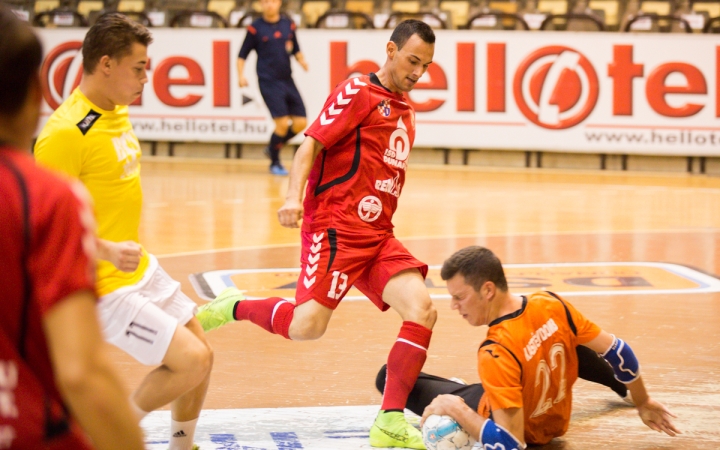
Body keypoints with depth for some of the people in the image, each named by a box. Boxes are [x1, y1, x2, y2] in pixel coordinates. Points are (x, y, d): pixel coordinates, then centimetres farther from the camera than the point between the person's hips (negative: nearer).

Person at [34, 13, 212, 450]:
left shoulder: (117, 111, 7)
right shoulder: (67, 132, -23)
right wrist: (106, 251, -35)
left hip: (140, 268, 10)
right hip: (104, 284, -10)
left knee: (202, 355, 13)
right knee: (190, 362, -13)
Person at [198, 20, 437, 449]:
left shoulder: (405, 109, 19)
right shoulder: (357, 92, -4)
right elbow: (311, 144, -12)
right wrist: (294, 196, -26)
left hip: (378, 236, 7)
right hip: (336, 227, -7)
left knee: (422, 308, -14)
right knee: (307, 326, -17)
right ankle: (234, 307, 12)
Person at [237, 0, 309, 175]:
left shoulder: (289, 25, 8)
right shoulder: (255, 28, -3)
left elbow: (296, 50, 18)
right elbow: (242, 55, 2)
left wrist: (301, 60, -3)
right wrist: (240, 75, -12)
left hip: (287, 80, 5)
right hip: (269, 82, -5)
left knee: (300, 123, 1)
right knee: (282, 123, -14)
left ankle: (273, 147, 26)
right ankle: (275, 163, 8)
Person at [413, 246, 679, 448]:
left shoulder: (496, 354, -41)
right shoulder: (551, 305, -23)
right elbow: (615, 349, -10)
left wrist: (456, 409, -32)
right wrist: (643, 403, 4)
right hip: (555, 422, 5)